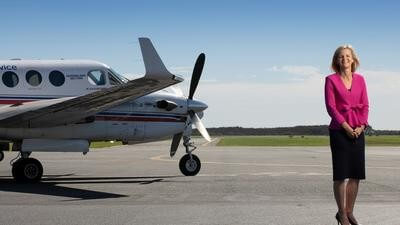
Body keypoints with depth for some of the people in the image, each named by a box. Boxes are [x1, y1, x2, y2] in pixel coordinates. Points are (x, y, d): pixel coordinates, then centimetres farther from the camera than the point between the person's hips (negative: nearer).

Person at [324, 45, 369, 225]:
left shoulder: (360, 80, 10)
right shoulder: (331, 80, -1)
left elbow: (365, 105, 9)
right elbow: (330, 106, -7)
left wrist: (361, 125, -6)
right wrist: (346, 126, -13)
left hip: (358, 131, 4)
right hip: (339, 130, -4)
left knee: (356, 174, 4)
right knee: (341, 174, -2)